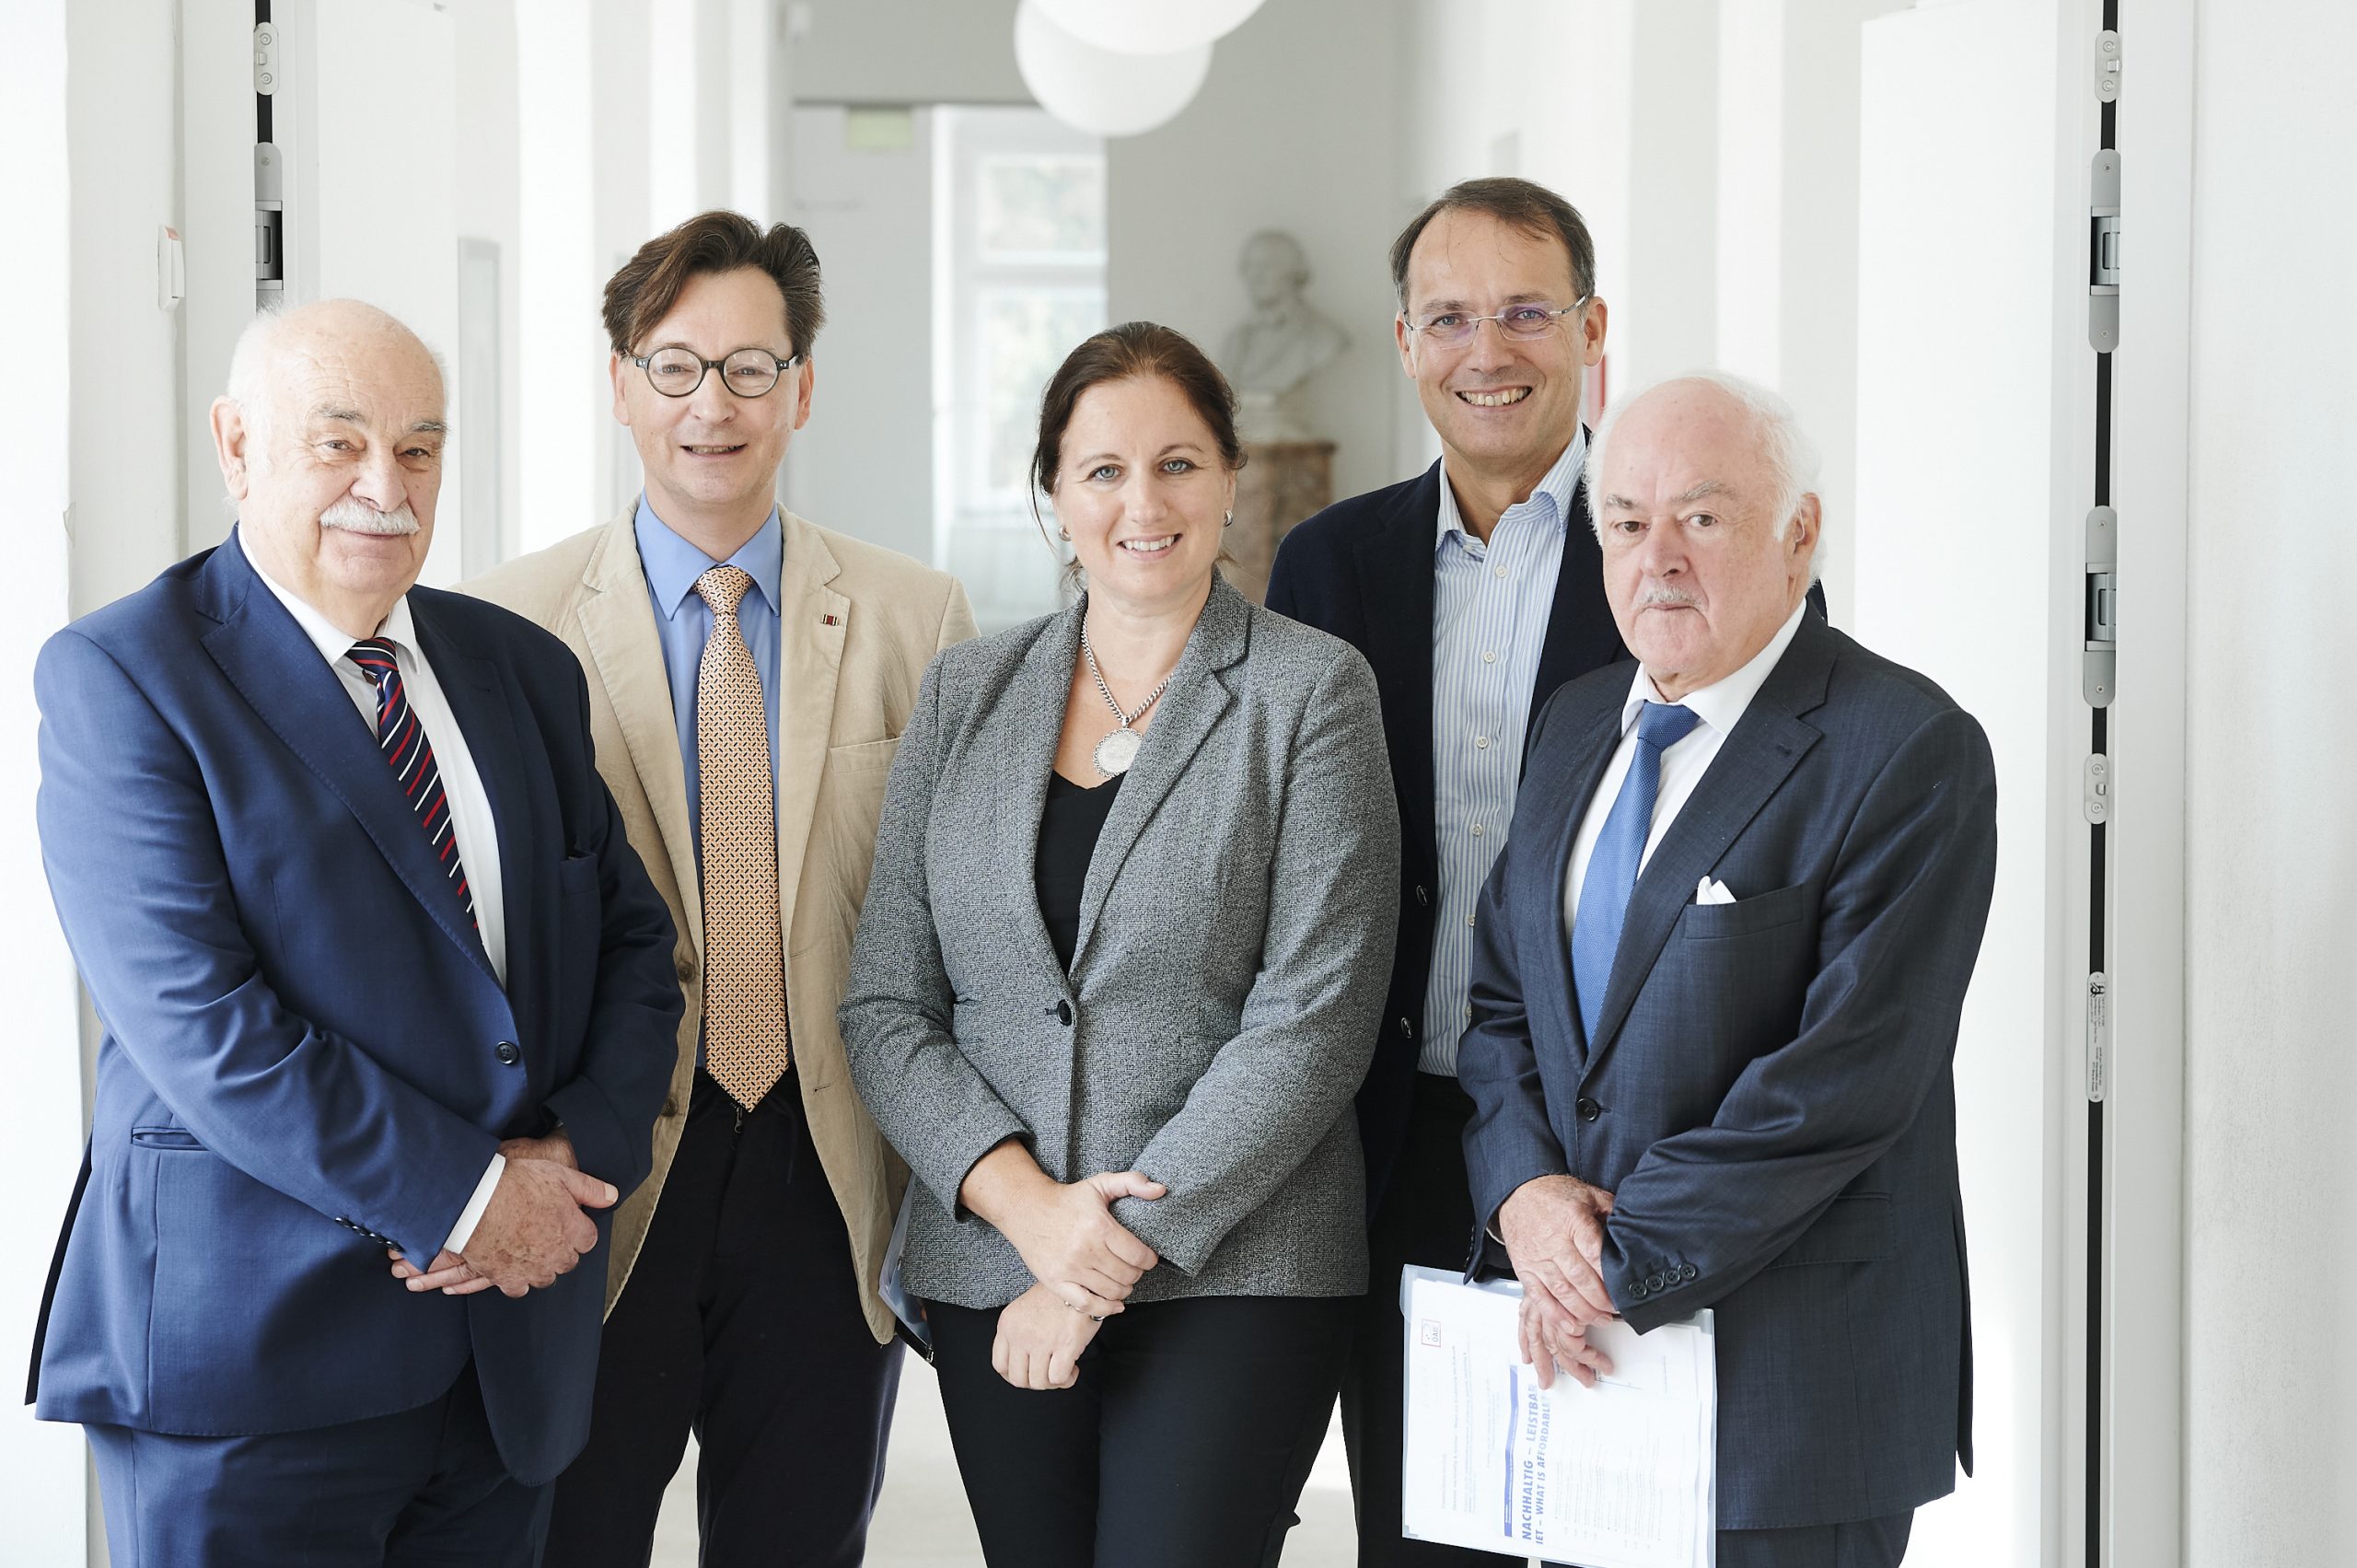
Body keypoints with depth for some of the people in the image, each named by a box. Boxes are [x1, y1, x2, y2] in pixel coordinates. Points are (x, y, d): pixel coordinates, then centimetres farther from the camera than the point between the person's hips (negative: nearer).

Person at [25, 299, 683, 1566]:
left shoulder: (525, 671, 11)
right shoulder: (118, 676, -8)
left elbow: (631, 936, 12)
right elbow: (195, 1020, -16)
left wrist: (585, 1149, -7)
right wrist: (459, 1198, -17)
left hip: (510, 1351, 6)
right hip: (248, 1355, -5)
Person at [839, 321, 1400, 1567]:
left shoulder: (1313, 693, -1)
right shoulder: (965, 692, 10)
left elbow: (1312, 1020, -9)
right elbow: (886, 1005, 6)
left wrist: (1116, 1259, -12)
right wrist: (1024, 1203, -10)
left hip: (1232, 1269, -3)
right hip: (992, 1276, 4)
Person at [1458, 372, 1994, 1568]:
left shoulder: (1909, 751, -12)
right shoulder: (1577, 723, 12)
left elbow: (1847, 1076, -18)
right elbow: (1498, 997, 13)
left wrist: (1625, 1262, -16)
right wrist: (1521, 1185, -6)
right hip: (1582, 1345, 6)